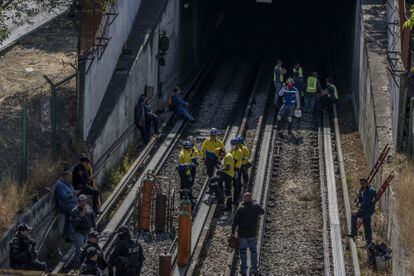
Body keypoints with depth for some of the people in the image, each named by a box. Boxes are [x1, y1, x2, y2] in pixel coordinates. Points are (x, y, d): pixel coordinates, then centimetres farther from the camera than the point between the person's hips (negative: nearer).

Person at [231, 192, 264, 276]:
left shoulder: (240, 208, -15)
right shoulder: (256, 207, -8)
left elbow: (235, 221, -14)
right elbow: (262, 212, 14)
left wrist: (233, 232, -5)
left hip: (242, 234, -2)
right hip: (252, 234, 2)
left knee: (243, 251, 10)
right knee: (253, 251, 17)